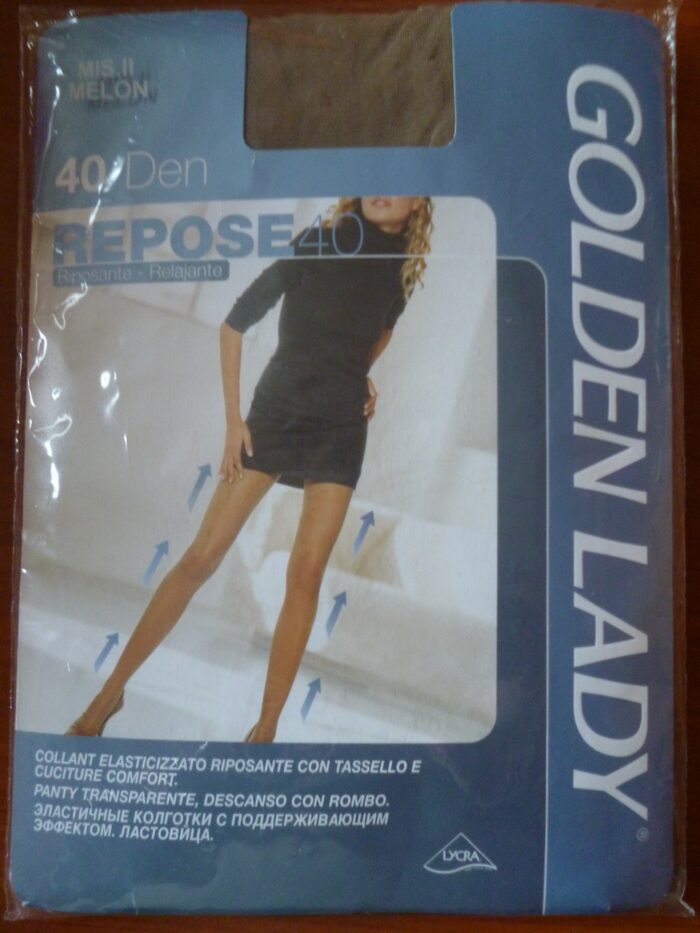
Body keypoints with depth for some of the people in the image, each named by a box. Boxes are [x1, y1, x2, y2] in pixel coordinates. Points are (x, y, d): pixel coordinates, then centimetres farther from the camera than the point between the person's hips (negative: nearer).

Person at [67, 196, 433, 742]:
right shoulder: (315, 242, -5)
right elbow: (236, 323, -4)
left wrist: (364, 374, 10)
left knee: (306, 575, -5)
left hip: (341, 428, 3)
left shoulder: (403, 265, 5)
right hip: (274, 412, -2)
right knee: (201, 557, -4)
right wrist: (233, 418, -8)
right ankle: (112, 691, 9)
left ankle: (266, 728, 6)